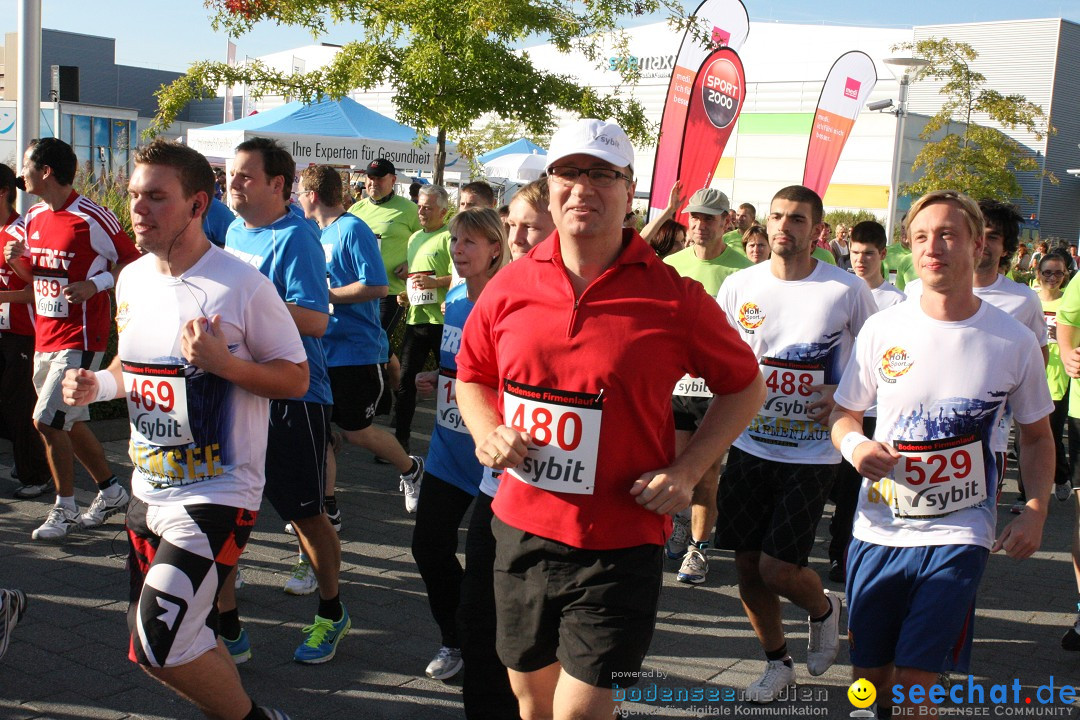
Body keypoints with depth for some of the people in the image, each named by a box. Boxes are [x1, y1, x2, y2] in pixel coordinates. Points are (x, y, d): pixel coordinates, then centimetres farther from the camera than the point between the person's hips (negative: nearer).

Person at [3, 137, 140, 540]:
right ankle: (111, 492, 30)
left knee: (47, 420, -10)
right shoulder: (34, 217, 11)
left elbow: (133, 261, -9)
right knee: (70, 423, 14)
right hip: (44, 336, 9)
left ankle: (64, 510, 6)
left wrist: (94, 285, -21)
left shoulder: (91, 218, -14)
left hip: (80, 337, -8)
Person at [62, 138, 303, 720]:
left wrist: (224, 362, -25)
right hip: (149, 490, 7)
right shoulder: (132, 279, 6)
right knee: (182, 641, 15)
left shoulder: (241, 285, -15)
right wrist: (98, 384, 0)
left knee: (160, 645, -13)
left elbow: (295, 377, -10)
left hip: (218, 492, -7)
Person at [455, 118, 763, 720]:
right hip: (521, 528, 4)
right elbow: (472, 376, 15)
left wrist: (686, 472, -8)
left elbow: (744, 386, 3)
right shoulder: (510, 286, 0)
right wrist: (488, 434, -5)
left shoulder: (674, 298, -9)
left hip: (619, 540, -4)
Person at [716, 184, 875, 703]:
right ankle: (777, 662, 32)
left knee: (778, 568, -7)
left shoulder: (847, 291, -8)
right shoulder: (739, 285, -1)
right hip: (750, 443, 4)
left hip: (813, 451, -3)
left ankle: (823, 607, 29)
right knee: (747, 563, 9)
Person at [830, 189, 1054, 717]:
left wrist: (1035, 511, -6)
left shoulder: (1014, 342, -4)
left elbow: (1036, 437, 9)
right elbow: (844, 414, 8)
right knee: (867, 676, 11)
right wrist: (853, 444, -15)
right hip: (879, 529, 2)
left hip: (959, 535, -2)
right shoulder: (883, 329, -2)